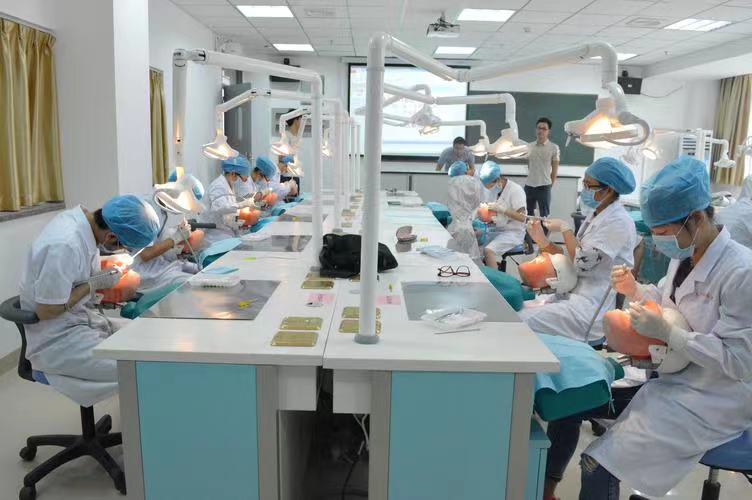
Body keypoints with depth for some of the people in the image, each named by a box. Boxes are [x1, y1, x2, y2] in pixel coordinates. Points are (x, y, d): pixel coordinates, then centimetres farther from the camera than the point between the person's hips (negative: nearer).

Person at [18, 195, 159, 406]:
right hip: (57, 340, -9)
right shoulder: (65, 246, -29)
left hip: (82, 317, 9)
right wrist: (94, 284, -16)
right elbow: (45, 311, -21)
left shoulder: (80, 217, -3)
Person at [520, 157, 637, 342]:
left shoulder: (618, 221, -14)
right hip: (572, 296, 9)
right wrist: (543, 241, 0)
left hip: (591, 309, -9)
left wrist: (564, 228, -9)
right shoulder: (596, 216, 13)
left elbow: (582, 264, -21)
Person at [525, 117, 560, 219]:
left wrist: (550, 185, 3)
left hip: (544, 186, -4)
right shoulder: (529, 146, 8)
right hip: (529, 186, 4)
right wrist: (530, 179, 13)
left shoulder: (553, 148, -3)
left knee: (544, 216, 0)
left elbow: (555, 170, 2)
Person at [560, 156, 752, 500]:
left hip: (711, 399, -8)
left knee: (600, 463, -21)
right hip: (670, 374, 9)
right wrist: (635, 291, -2)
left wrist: (666, 332, -25)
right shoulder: (684, 256, 2)